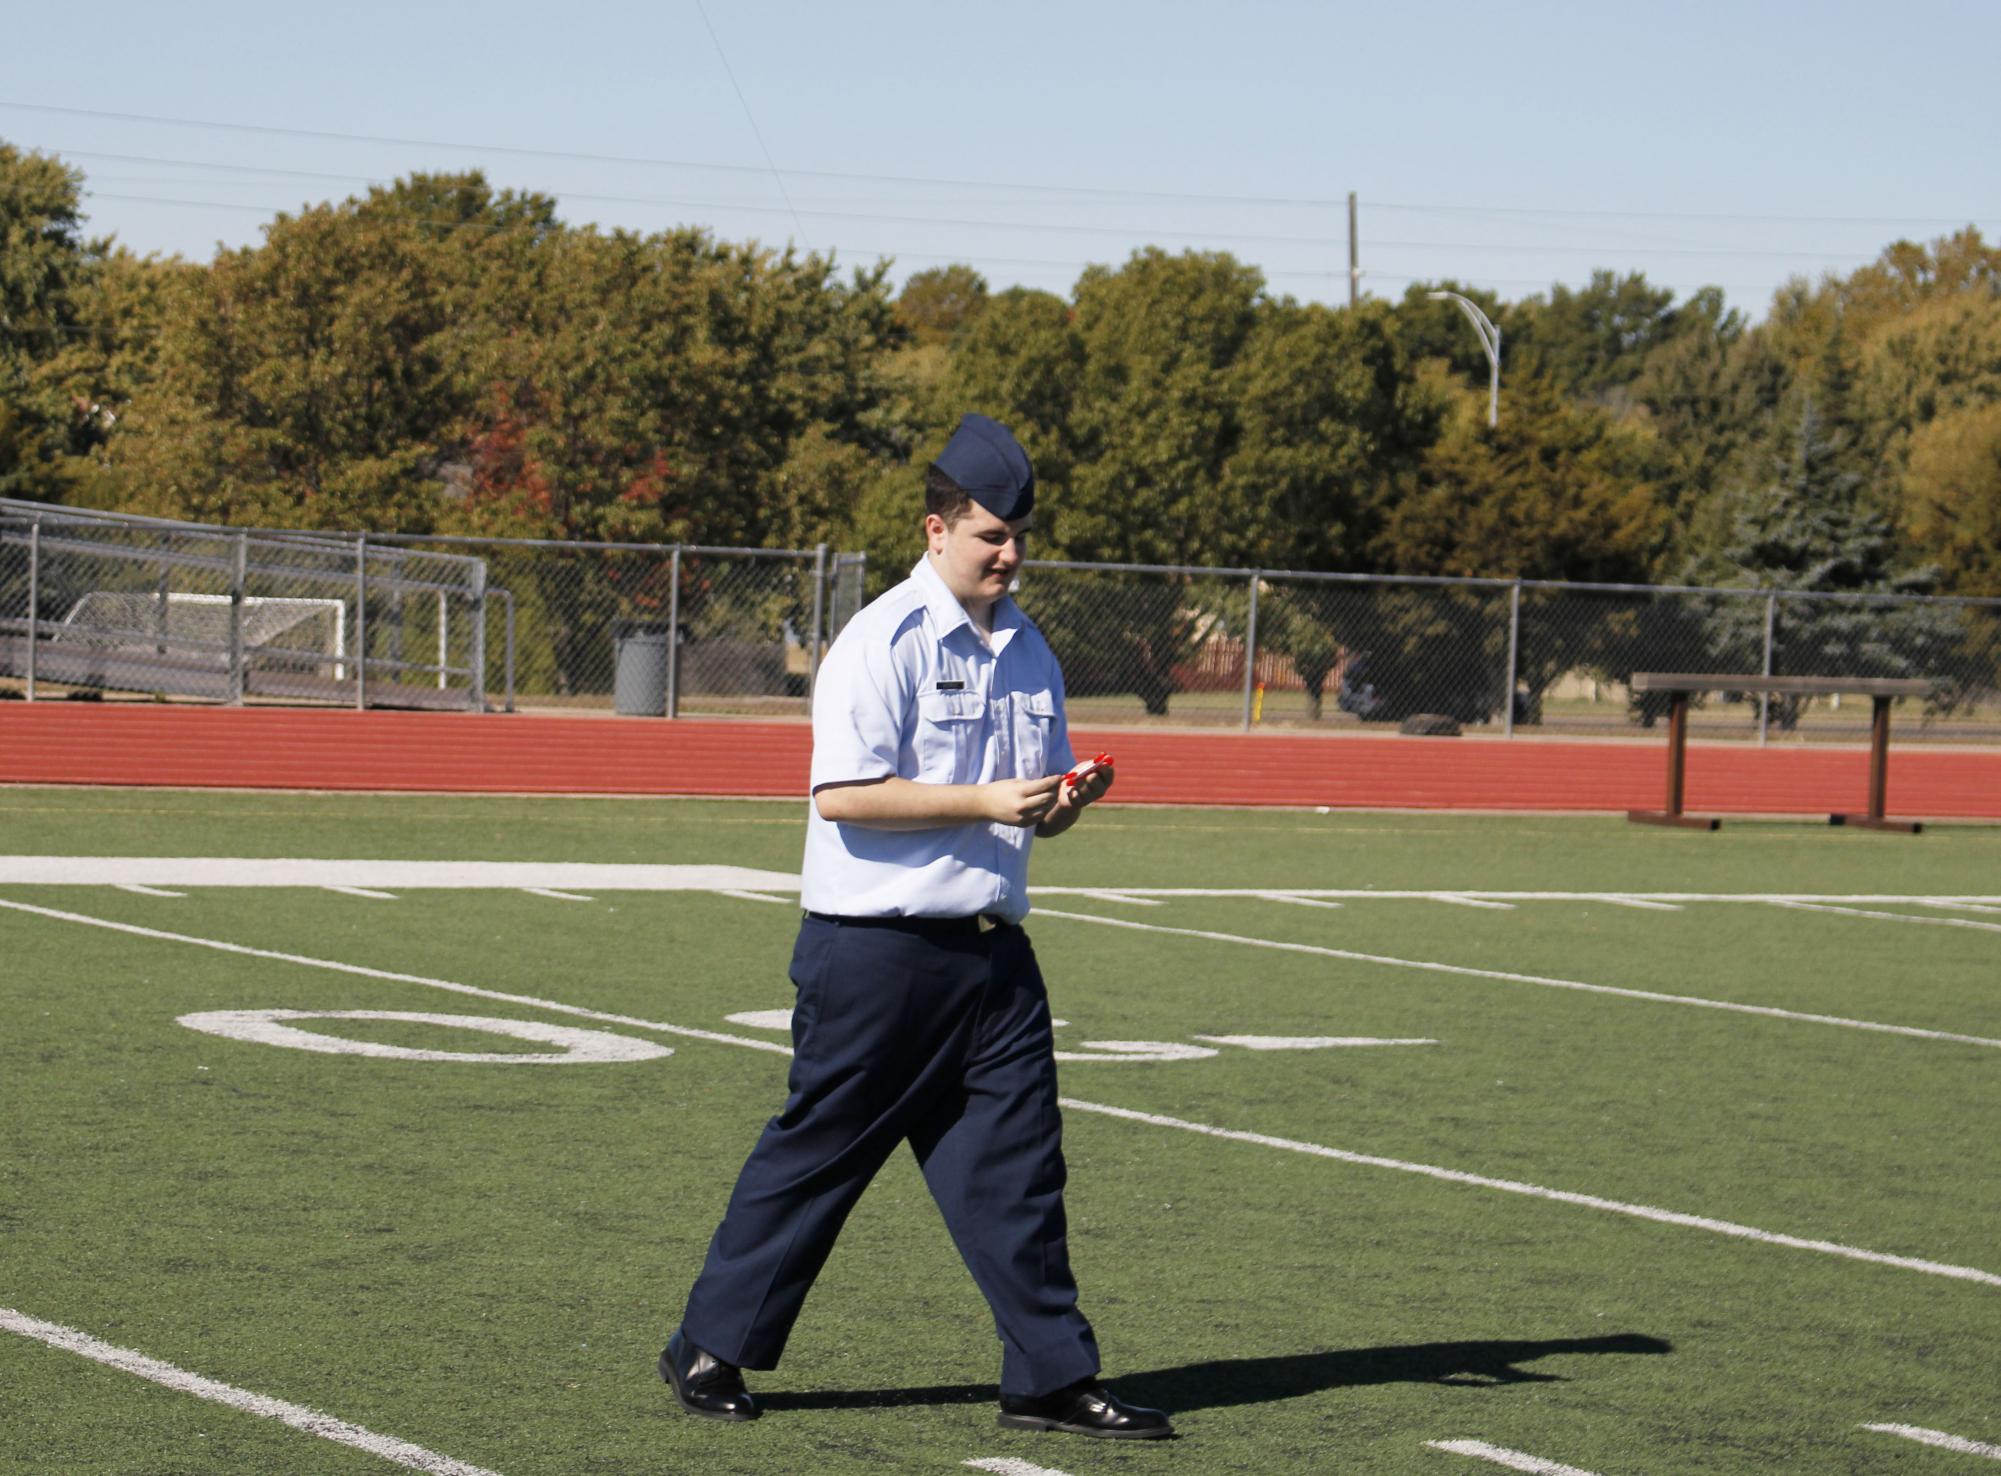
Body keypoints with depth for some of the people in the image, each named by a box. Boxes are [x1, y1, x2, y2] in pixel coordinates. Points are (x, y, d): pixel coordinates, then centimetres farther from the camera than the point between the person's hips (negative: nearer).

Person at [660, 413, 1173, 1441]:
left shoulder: (1028, 651, 13)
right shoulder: (882, 643, -10)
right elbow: (844, 794, -19)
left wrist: (1063, 802, -2)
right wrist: (984, 801, -21)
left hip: (991, 950, 6)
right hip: (874, 948, -6)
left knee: (1016, 1164, 3)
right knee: (815, 1153, 2)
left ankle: (1053, 1377, 6)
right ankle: (709, 1348, 14)